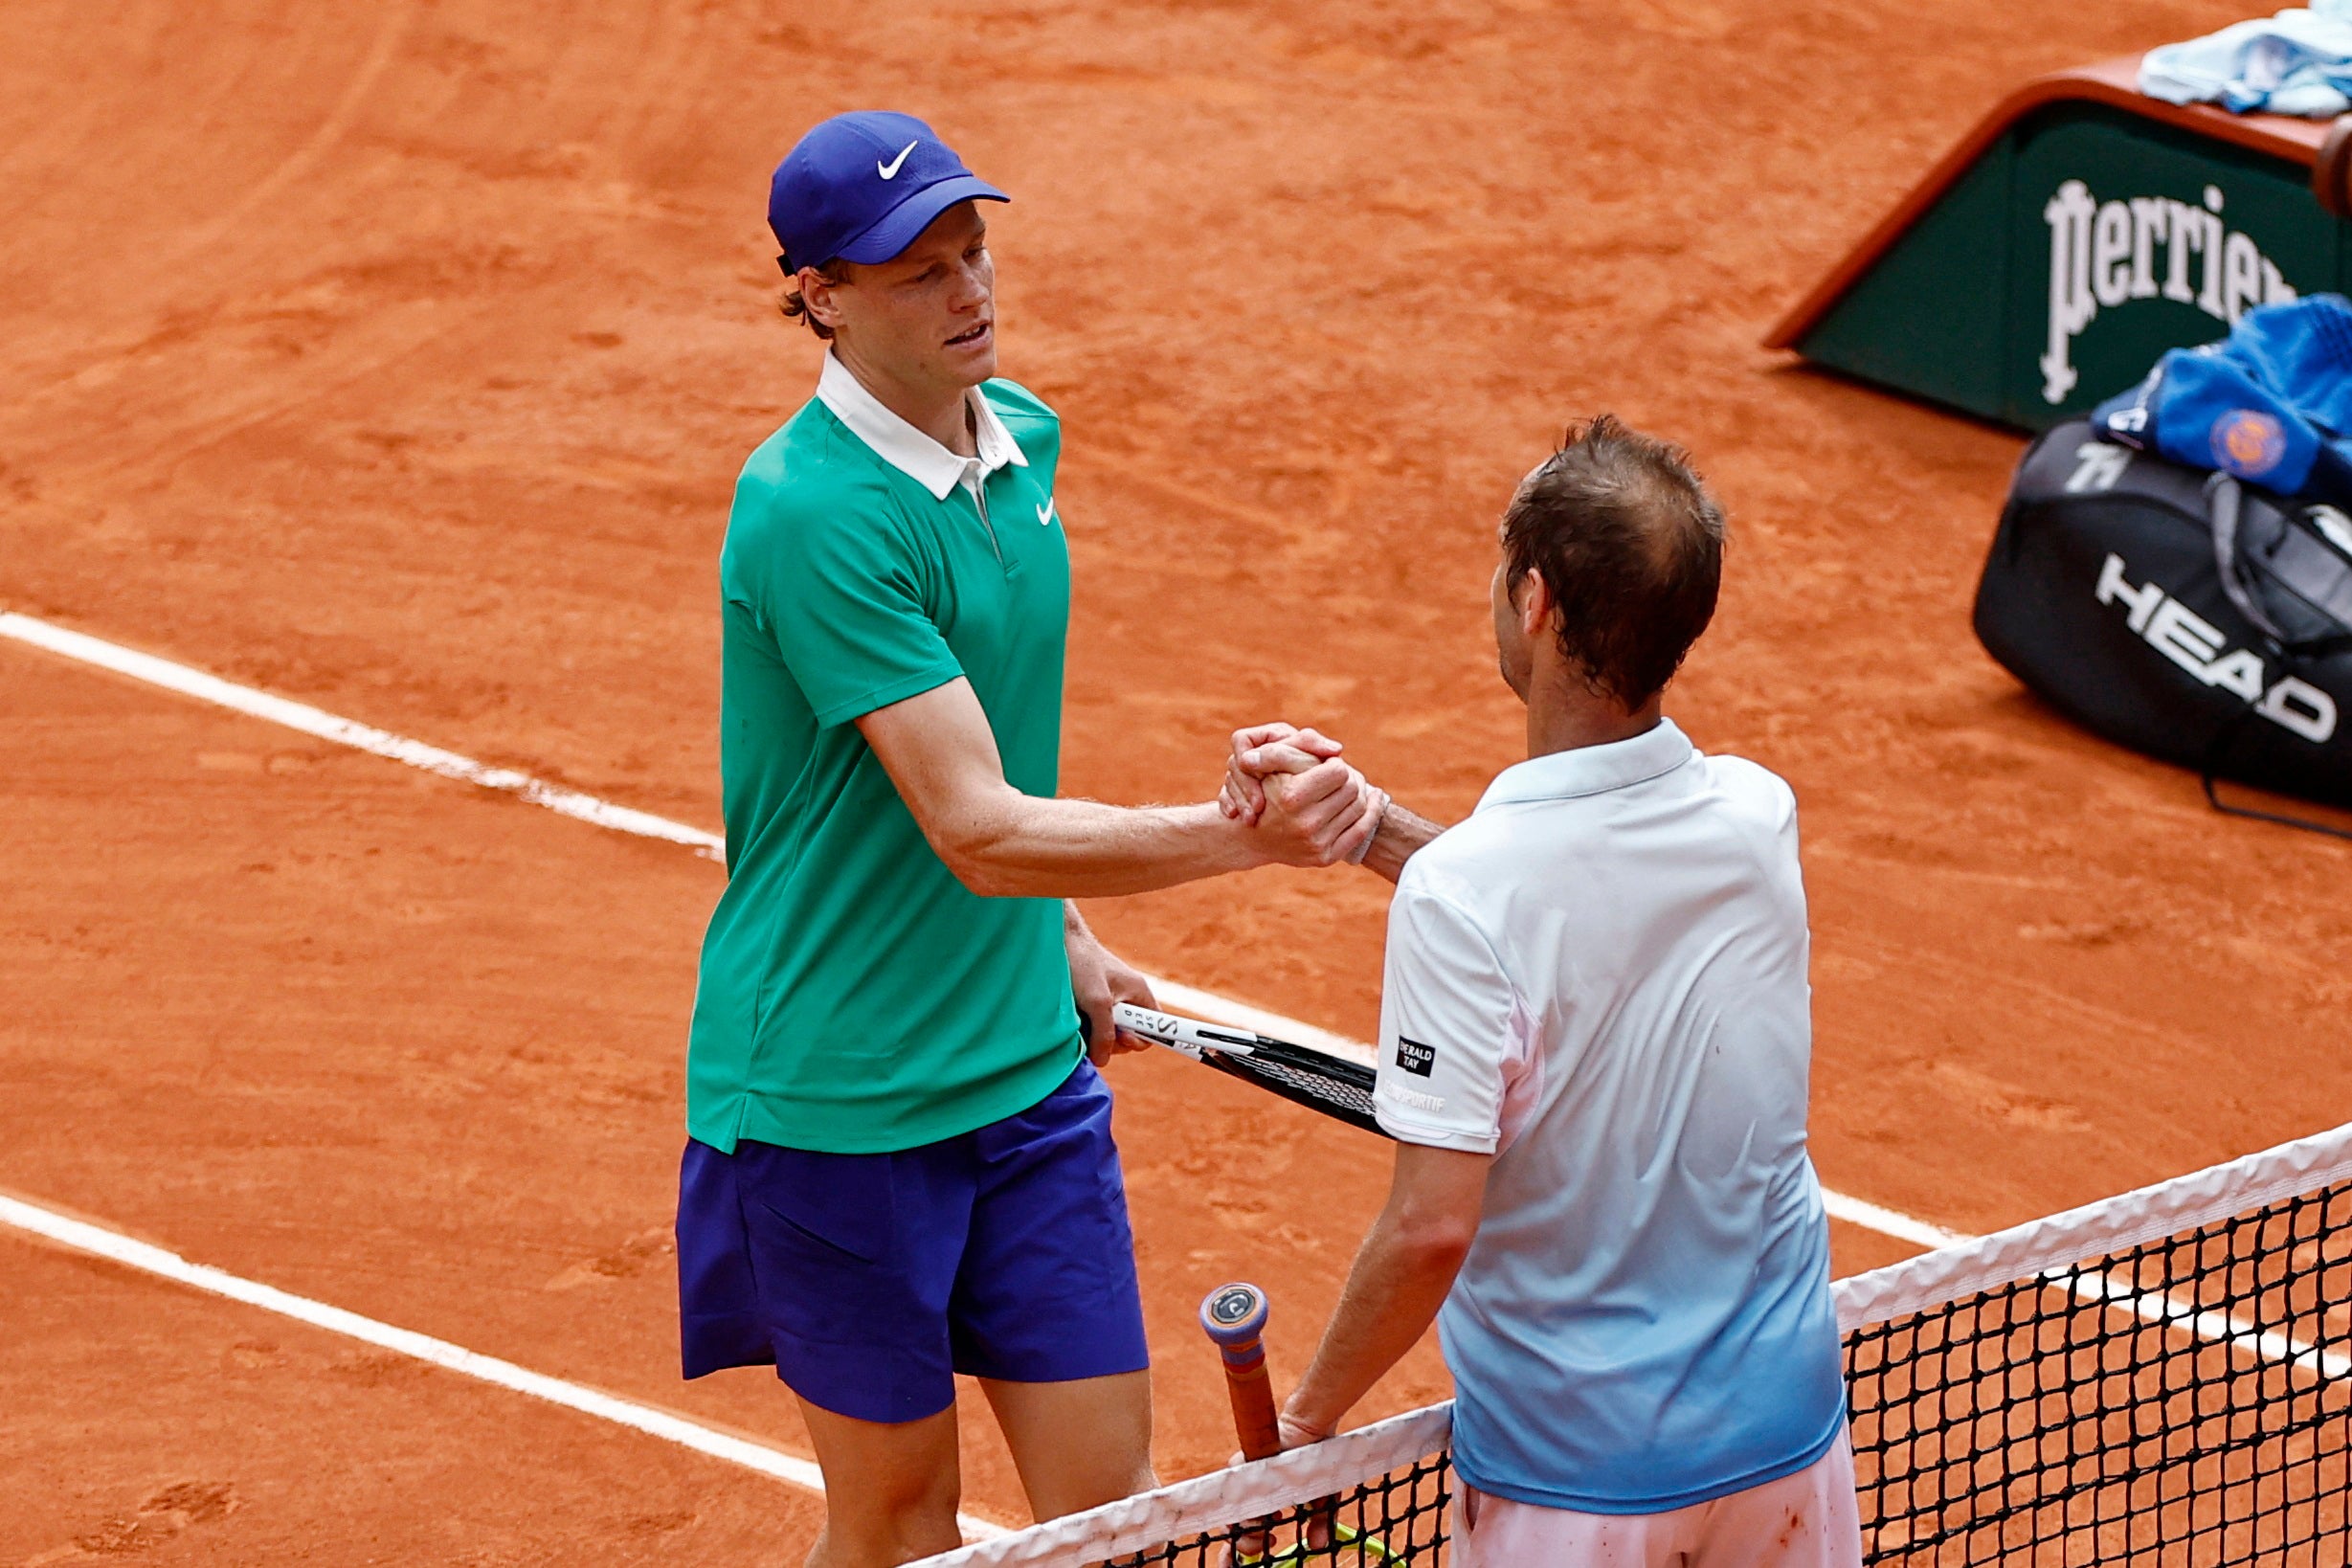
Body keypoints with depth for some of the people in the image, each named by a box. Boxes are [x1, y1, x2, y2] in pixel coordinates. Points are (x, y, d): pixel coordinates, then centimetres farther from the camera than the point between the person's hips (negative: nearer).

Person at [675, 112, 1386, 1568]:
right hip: (835, 1101, -7)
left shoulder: (1024, 438, 4)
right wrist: (1244, 835, -36)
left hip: (1028, 1067, 7)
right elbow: (979, 833, -27)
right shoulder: (818, 512, -23)